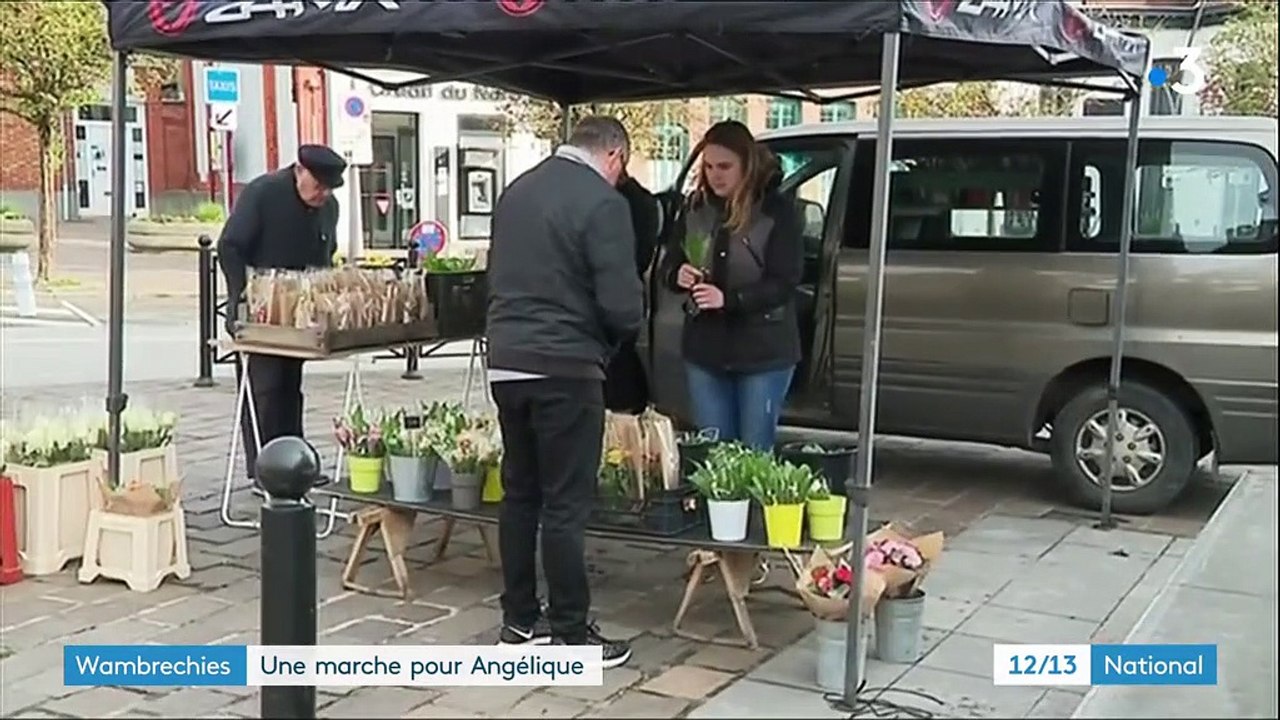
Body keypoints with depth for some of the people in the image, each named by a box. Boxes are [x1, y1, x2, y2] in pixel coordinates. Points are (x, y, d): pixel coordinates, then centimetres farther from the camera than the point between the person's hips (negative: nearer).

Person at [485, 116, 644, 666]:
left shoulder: (516, 191, 11)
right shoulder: (604, 203, -11)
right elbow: (622, 304, -14)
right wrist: (620, 333, 6)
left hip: (505, 362, 7)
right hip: (565, 368, -7)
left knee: (519, 493, 15)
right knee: (565, 504, 0)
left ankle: (519, 621, 24)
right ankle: (571, 636, 8)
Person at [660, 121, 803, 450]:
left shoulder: (778, 210, -9)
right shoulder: (695, 207, 4)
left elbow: (785, 283, -14)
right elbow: (668, 265, 10)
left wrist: (727, 298, -26)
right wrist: (678, 276, -14)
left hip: (763, 352, -4)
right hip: (705, 349, 4)